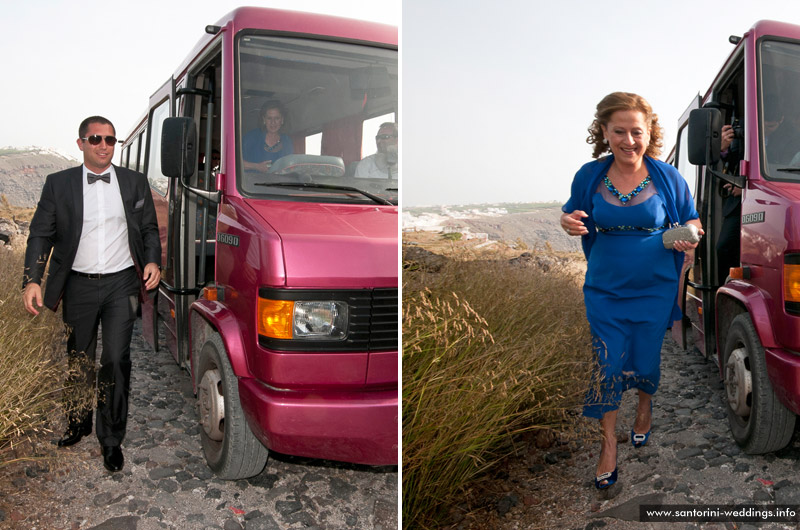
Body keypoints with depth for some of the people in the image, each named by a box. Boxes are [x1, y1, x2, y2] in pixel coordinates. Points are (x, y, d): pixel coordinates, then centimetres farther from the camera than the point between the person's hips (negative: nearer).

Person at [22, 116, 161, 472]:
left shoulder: (134, 182, 4)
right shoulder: (59, 184, 2)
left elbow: (149, 228, 11)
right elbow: (41, 235, 1)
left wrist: (152, 260, -8)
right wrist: (31, 280, -11)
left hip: (121, 283, -1)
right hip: (78, 286, 1)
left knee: (116, 359, -6)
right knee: (78, 359, 15)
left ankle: (111, 439, 8)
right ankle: (79, 422, 36)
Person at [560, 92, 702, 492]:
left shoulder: (667, 177, -6)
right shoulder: (590, 175, -5)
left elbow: (692, 220, 6)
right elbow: (572, 215, 8)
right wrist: (568, 222, -17)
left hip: (655, 290, 0)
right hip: (604, 290, 0)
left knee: (647, 360, 14)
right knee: (606, 366, 3)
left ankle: (645, 404, 49)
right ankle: (608, 440, 23)